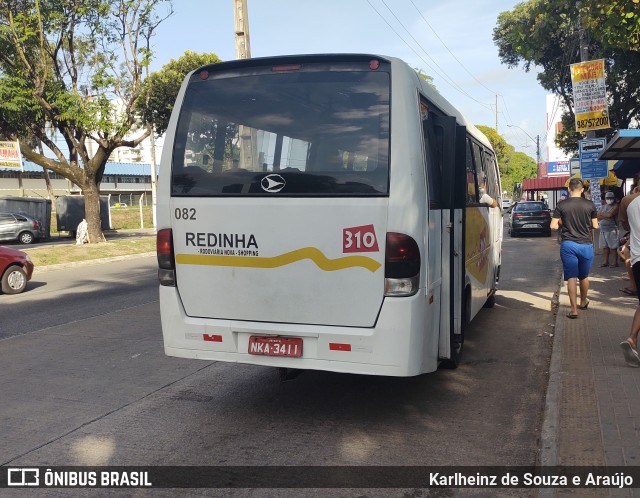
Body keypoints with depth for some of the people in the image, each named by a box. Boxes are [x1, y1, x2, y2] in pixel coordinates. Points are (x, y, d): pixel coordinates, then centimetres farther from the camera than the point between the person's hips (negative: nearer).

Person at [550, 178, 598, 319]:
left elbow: (553, 226, -6)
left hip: (568, 245, -2)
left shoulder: (561, 205, -6)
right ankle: (583, 302, 39)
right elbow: (595, 226, 3)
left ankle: (574, 309, -7)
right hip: (586, 244, 2)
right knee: (584, 276, 19)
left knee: (571, 277, -1)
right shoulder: (590, 205, -4)